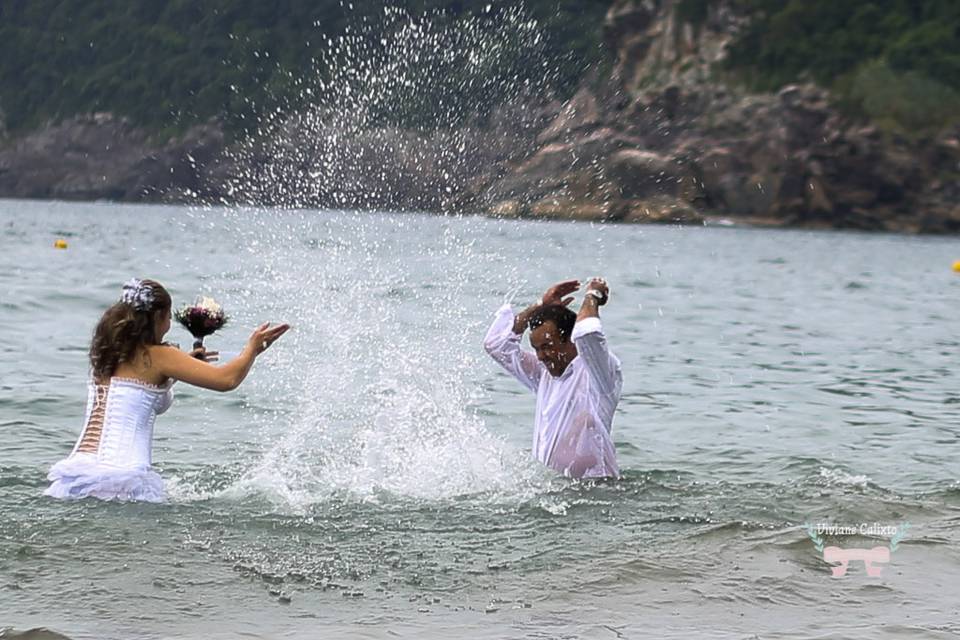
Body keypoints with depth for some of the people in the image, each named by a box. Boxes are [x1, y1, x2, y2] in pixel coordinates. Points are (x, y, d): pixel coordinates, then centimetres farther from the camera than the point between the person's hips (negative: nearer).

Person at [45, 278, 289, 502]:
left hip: (80, 463, 7)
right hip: (123, 476, -7)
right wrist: (252, 348, 10)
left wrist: (185, 363, 36)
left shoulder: (107, 353, 17)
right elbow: (227, 379, -7)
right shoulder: (157, 356, -3)